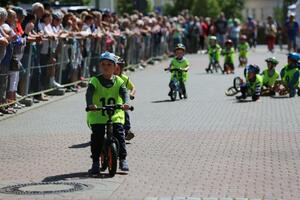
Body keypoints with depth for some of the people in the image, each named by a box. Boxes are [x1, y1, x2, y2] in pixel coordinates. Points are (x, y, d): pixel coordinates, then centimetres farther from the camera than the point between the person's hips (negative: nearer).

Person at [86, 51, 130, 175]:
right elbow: (89, 93, -16)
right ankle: (95, 162, 0)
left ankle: (123, 160, 3)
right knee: (97, 137, -10)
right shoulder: (95, 81, 0)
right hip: (97, 115, -1)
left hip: (116, 115, 1)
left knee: (119, 135, -10)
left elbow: (124, 93, -11)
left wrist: (126, 103, -34)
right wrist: (90, 104, -37)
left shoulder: (118, 81, 4)